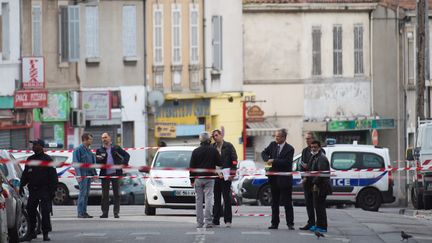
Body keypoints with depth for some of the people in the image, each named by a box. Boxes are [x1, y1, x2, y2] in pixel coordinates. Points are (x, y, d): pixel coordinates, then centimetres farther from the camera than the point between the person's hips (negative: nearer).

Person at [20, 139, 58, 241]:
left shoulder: (47, 159, -3)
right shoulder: (30, 159, 13)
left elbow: (53, 176, -5)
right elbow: (25, 174, 19)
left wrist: (52, 190, -11)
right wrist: (22, 186, 8)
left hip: (45, 190, -5)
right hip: (33, 190, 5)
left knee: (45, 212, -8)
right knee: (30, 211, 5)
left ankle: (45, 233, -3)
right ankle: (32, 232, 17)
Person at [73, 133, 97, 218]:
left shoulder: (88, 150, 16)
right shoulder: (78, 149, -9)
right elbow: (76, 162, -13)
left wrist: (94, 173, 17)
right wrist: (79, 175, -20)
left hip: (89, 175, 8)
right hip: (82, 175, -8)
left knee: (86, 193, 8)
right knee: (83, 192, -11)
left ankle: (84, 212, 12)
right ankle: (80, 213, -9)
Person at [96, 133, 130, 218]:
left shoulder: (116, 148, 6)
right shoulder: (99, 150, 7)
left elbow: (126, 155, 10)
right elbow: (97, 163, 3)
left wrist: (124, 163, -4)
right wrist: (98, 159, -18)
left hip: (115, 173, 0)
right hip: (105, 175, 0)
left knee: (116, 194, 1)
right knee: (105, 194, 2)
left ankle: (116, 212, 6)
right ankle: (105, 212, 7)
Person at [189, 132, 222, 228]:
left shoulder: (196, 151, -1)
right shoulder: (213, 150, -4)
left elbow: (191, 167, 1)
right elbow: (219, 163, -1)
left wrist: (192, 180, 7)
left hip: (198, 178, 1)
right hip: (209, 178, -1)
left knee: (199, 200, 7)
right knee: (208, 199, -2)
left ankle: (200, 222, 7)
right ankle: (208, 221, -11)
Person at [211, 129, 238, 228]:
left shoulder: (228, 146, 0)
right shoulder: (212, 147, 11)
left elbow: (234, 160, -4)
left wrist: (232, 173, -12)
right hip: (215, 176, 4)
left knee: (226, 198, -4)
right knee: (216, 198, 8)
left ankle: (228, 220, -2)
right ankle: (216, 220, 13)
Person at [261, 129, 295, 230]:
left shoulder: (289, 149, -10)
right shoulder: (273, 145, 7)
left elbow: (286, 162, -19)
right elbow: (264, 153, 14)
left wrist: (273, 161, -18)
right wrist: (267, 160, -7)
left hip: (284, 179, -6)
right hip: (274, 179, 6)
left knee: (287, 203, -2)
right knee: (274, 203, 10)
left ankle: (290, 223, 2)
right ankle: (274, 223, 15)